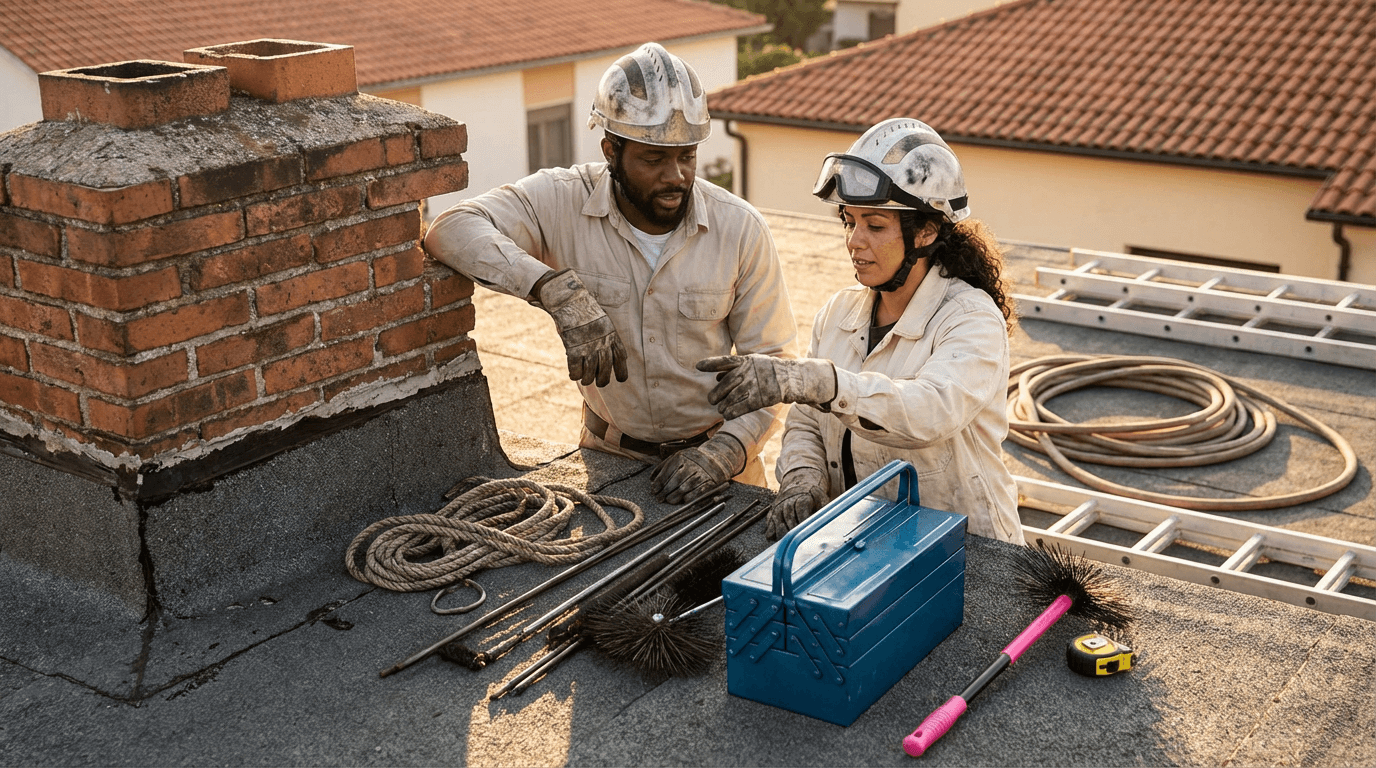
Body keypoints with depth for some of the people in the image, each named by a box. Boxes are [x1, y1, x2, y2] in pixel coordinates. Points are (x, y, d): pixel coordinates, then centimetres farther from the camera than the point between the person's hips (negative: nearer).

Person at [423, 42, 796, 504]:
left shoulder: (741, 230, -8)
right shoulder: (565, 201, -10)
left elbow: (770, 364, -3)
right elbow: (452, 229, -23)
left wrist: (723, 452, -19)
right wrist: (558, 290, -35)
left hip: (714, 462, 0)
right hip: (608, 457, 0)